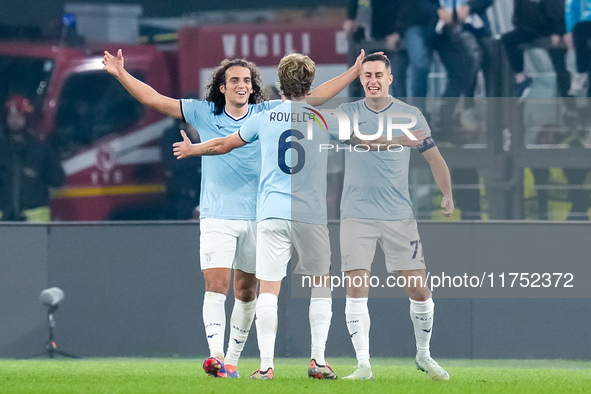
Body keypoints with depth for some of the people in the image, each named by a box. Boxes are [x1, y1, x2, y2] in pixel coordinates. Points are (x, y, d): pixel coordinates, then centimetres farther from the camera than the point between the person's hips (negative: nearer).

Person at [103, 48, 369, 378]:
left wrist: (354, 72, 5)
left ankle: (233, 360, 18)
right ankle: (216, 355, -24)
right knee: (216, 285, -15)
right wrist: (122, 74, -7)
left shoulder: (267, 114, 4)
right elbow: (154, 99, 2)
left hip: (257, 217, 2)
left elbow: (314, 97, 8)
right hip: (217, 217, -2)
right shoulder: (204, 114, 2)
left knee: (247, 291, 7)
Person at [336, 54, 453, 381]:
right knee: (356, 289, -10)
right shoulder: (347, 113, 4)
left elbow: (433, 157, 10)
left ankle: (423, 356, 20)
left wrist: (447, 194, 0)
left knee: (419, 290, -1)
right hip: (356, 215, 0)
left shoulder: (411, 115, 4)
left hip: (399, 215, 0)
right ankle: (363, 364, -4)